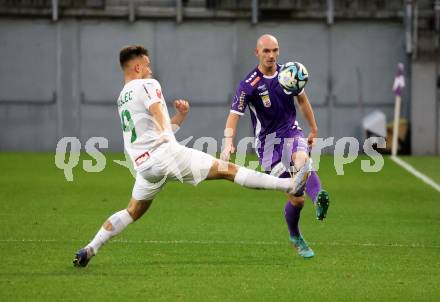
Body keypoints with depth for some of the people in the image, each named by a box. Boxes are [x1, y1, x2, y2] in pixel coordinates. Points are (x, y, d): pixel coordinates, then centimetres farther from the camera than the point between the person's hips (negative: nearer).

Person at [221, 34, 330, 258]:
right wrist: (228, 143, -34)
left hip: (292, 132, 3)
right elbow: (234, 115, -17)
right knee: (296, 199, -6)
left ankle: (319, 200, -62)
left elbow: (302, 99, 19)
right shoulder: (249, 84, -12)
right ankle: (295, 237, 20)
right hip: (268, 141, -3)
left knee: (302, 161, -35)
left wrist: (314, 129, 24)